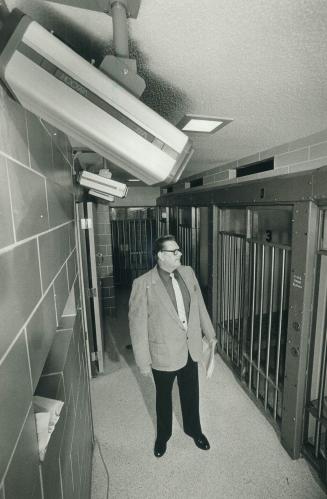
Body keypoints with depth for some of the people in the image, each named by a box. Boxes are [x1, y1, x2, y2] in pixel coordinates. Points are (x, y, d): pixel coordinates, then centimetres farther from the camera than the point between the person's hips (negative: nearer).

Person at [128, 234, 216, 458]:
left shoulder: (188, 272, -5)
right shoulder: (143, 284, -22)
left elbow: (199, 304, 6)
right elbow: (138, 324, -16)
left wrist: (210, 332, 13)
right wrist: (143, 360, -12)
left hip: (190, 349, 4)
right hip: (164, 353, -4)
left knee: (191, 393, 25)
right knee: (164, 396, 22)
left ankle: (194, 430, 54)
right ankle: (163, 435, 51)